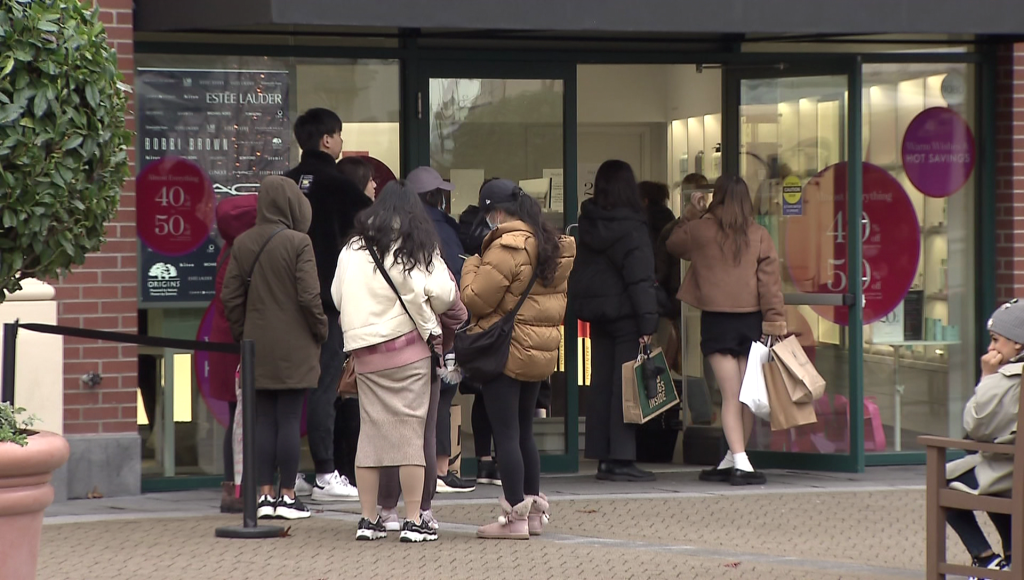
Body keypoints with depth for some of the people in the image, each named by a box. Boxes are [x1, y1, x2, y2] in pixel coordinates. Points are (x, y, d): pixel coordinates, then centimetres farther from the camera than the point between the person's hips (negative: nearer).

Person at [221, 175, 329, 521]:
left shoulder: (243, 244, 2)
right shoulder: (298, 243, -11)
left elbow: (230, 297, 4)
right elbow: (309, 297, -14)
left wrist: (241, 333, 15)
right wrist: (321, 331, 1)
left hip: (257, 347, 4)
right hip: (294, 349, -4)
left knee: (263, 420, 8)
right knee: (289, 420, 0)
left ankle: (265, 494, 9)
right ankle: (287, 497, 3)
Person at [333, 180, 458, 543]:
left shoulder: (352, 250, 6)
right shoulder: (418, 249, -5)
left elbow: (337, 297, 10)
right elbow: (442, 295, -9)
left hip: (363, 351, 3)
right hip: (408, 347, -3)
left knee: (370, 430, 8)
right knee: (411, 431, -1)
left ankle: (369, 519, 8)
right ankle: (414, 521, -3)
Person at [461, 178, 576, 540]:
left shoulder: (506, 248, -17)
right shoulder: (554, 247, 10)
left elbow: (476, 299, -14)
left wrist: (473, 265, 1)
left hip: (506, 350, -8)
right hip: (542, 351, 8)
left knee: (506, 433, -4)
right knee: (524, 430, 18)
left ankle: (515, 516, -4)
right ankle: (534, 509, 21)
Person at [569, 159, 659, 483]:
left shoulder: (588, 226, 6)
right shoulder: (630, 229, -14)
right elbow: (641, 279, -17)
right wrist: (648, 323, -17)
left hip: (596, 313, 7)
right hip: (624, 314, -7)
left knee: (601, 383, 9)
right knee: (625, 386, -5)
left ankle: (604, 457, 11)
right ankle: (621, 459, -7)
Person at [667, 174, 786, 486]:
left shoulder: (699, 230, -1)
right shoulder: (759, 235, 1)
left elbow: (673, 244, 19)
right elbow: (769, 278, -3)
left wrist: (687, 217, 33)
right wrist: (775, 318, -2)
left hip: (717, 320, -2)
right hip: (751, 320, 2)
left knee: (731, 396, -5)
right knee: (747, 395, 11)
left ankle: (739, 462, -15)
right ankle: (734, 460, 17)